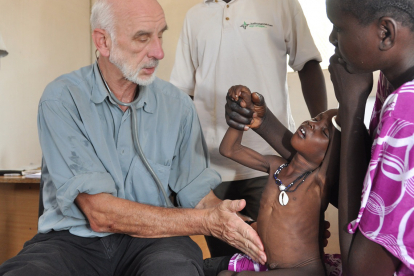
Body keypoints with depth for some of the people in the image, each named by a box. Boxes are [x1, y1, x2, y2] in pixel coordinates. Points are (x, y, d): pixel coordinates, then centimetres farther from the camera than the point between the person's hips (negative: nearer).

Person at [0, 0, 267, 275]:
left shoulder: (177, 104, 1)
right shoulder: (62, 99, -10)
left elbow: (199, 194, 2)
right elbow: (99, 215, -17)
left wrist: (223, 215, -21)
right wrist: (206, 222, -20)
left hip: (153, 240, 2)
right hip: (74, 239, -1)